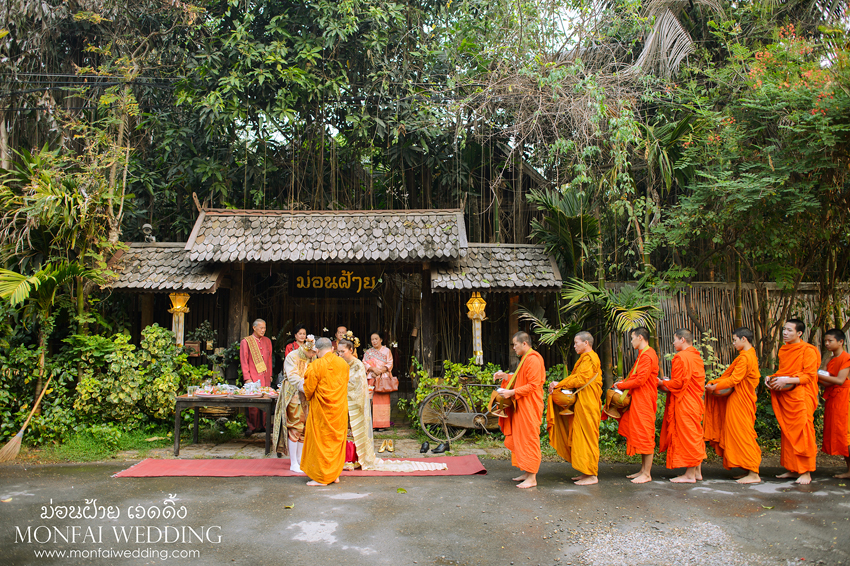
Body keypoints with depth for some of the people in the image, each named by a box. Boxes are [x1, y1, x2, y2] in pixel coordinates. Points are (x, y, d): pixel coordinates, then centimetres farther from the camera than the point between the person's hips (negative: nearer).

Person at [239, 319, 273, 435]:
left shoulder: (267, 341, 13)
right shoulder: (246, 341, 0)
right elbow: (244, 361, -3)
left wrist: (270, 375, 13)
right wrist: (247, 378, -9)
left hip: (265, 377, 4)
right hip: (253, 377, -4)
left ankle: (263, 425, 9)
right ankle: (252, 427, 7)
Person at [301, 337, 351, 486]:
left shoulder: (315, 366, -15)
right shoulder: (343, 364, 2)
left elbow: (308, 389, -9)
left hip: (321, 410, -5)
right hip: (340, 408, 5)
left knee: (321, 441, 5)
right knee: (337, 439, 14)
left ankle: (321, 477, 10)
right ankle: (335, 474, 22)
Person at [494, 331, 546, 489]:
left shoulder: (533, 360, -17)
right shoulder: (525, 359, 16)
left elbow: (532, 385, -22)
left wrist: (512, 392, -23)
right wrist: (505, 376, 15)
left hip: (529, 407, -10)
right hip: (521, 406, 10)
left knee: (528, 440, -6)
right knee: (519, 439, 13)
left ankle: (532, 478, 0)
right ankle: (527, 472, 22)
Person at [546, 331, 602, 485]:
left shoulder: (589, 358, -13)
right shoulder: (587, 357, 19)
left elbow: (579, 379, -20)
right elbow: (578, 378, 17)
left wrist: (559, 385, -13)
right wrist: (560, 385, 3)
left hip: (587, 404, -10)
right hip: (582, 403, 10)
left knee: (586, 437, -6)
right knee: (582, 437, 11)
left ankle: (591, 475, -1)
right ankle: (587, 471, 16)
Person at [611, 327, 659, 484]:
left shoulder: (647, 356, -16)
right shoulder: (644, 354, 17)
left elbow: (639, 380, -21)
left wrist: (621, 385, -11)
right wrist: (624, 382, 7)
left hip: (644, 401, -10)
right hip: (638, 400, 10)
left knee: (645, 435, -5)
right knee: (641, 435, 12)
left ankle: (647, 474, 0)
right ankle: (643, 470, 17)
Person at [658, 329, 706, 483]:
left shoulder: (681, 357, -16)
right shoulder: (697, 357, 14)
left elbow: (678, 383, -21)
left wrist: (663, 383, -5)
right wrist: (667, 383, 15)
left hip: (684, 404, -10)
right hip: (695, 401, 10)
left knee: (686, 436, -5)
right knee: (695, 436, 13)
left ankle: (689, 474, -1)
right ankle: (697, 471, 19)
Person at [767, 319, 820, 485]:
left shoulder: (808, 351, -6)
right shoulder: (783, 350, 16)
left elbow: (809, 376, -11)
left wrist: (787, 380, -19)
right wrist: (772, 378, 5)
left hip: (801, 397, -7)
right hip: (784, 397, 7)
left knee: (802, 434, -5)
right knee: (787, 433, 8)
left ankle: (806, 472, 1)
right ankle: (792, 469, 16)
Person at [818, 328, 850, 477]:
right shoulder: (830, 361, 15)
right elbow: (828, 383, 10)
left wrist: (818, 375, -20)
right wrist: (819, 378, -9)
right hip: (831, 400, 8)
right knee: (834, 434, 7)